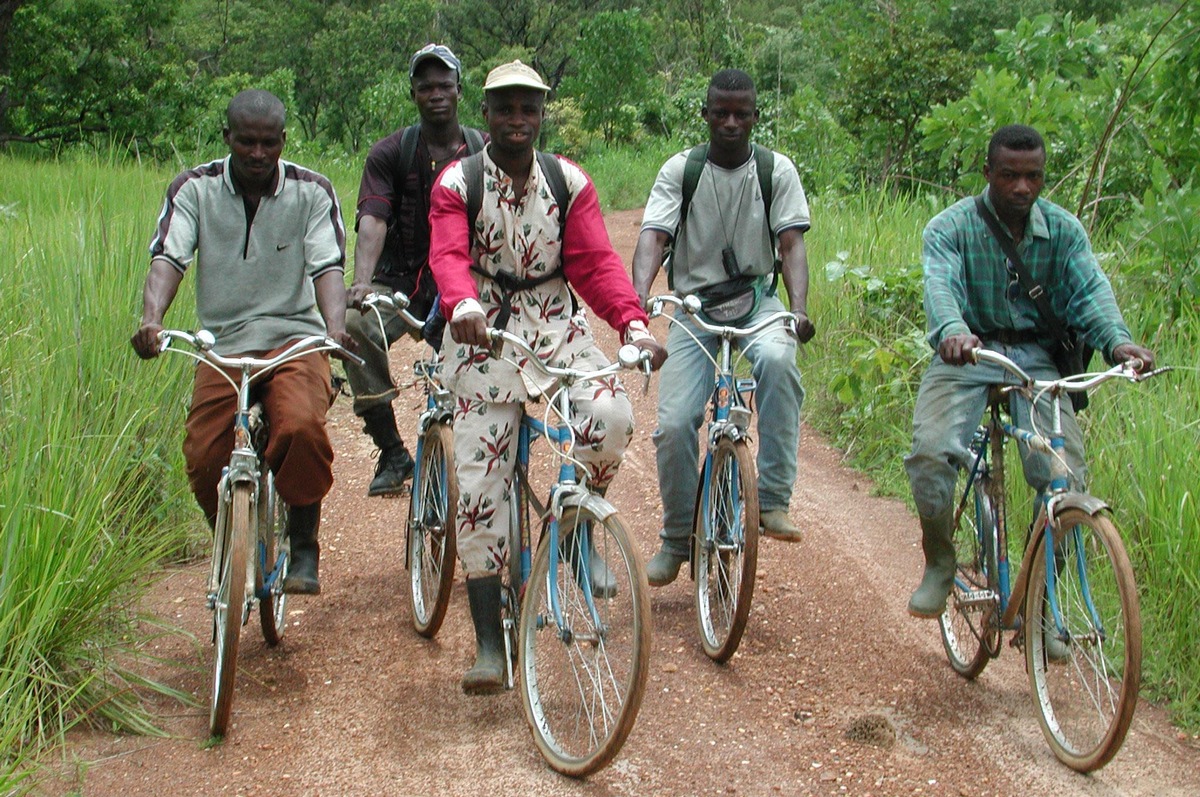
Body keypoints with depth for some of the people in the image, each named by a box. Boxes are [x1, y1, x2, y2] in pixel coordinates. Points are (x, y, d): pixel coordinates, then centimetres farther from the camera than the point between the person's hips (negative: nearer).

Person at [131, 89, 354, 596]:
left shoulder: (311, 191, -1)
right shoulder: (194, 189, 0)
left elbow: (327, 265, -11)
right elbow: (168, 257, -13)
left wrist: (335, 326, -32)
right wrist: (151, 319, -33)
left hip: (294, 338, -1)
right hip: (223, 344, 2)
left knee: (302, 428, -30)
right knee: (203, 458, -13)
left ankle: (304, 546, -8)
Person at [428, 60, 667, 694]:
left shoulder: (569, 182, 3)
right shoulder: (457, 183, -3)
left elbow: (595, 261, -7)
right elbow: (448, 256, -20)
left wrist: (633, 323, -25)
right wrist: (463, 305, -43)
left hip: (557, 327, 1)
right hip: (485, 334, -1)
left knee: (611, 416, -28)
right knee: (480, 486, -6)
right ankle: (489, 646, 2)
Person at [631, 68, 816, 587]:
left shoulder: (776, 170, 1)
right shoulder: (680, 170, -1)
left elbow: (791, 243, -7)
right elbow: (653, 236, -14)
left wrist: (799, 308, -25)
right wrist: (637, 301, -32)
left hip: (756, 300, 0)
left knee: (776, 359, -36)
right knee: (674, 423, -13)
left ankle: (773, 501, -25)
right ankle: (677, 540, 11)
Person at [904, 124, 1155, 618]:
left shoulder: (1064, 230, 4)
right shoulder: (950, 228, -5)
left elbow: (1090, 288, -11)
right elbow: (940, 285, -23)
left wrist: (1117, 340, -33)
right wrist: (952, 331, -47)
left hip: (1035, 358, 2)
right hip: (967, 354, -2)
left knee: (1066, 477, -16)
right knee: (930, 454, -26)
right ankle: (939, 564, 2)